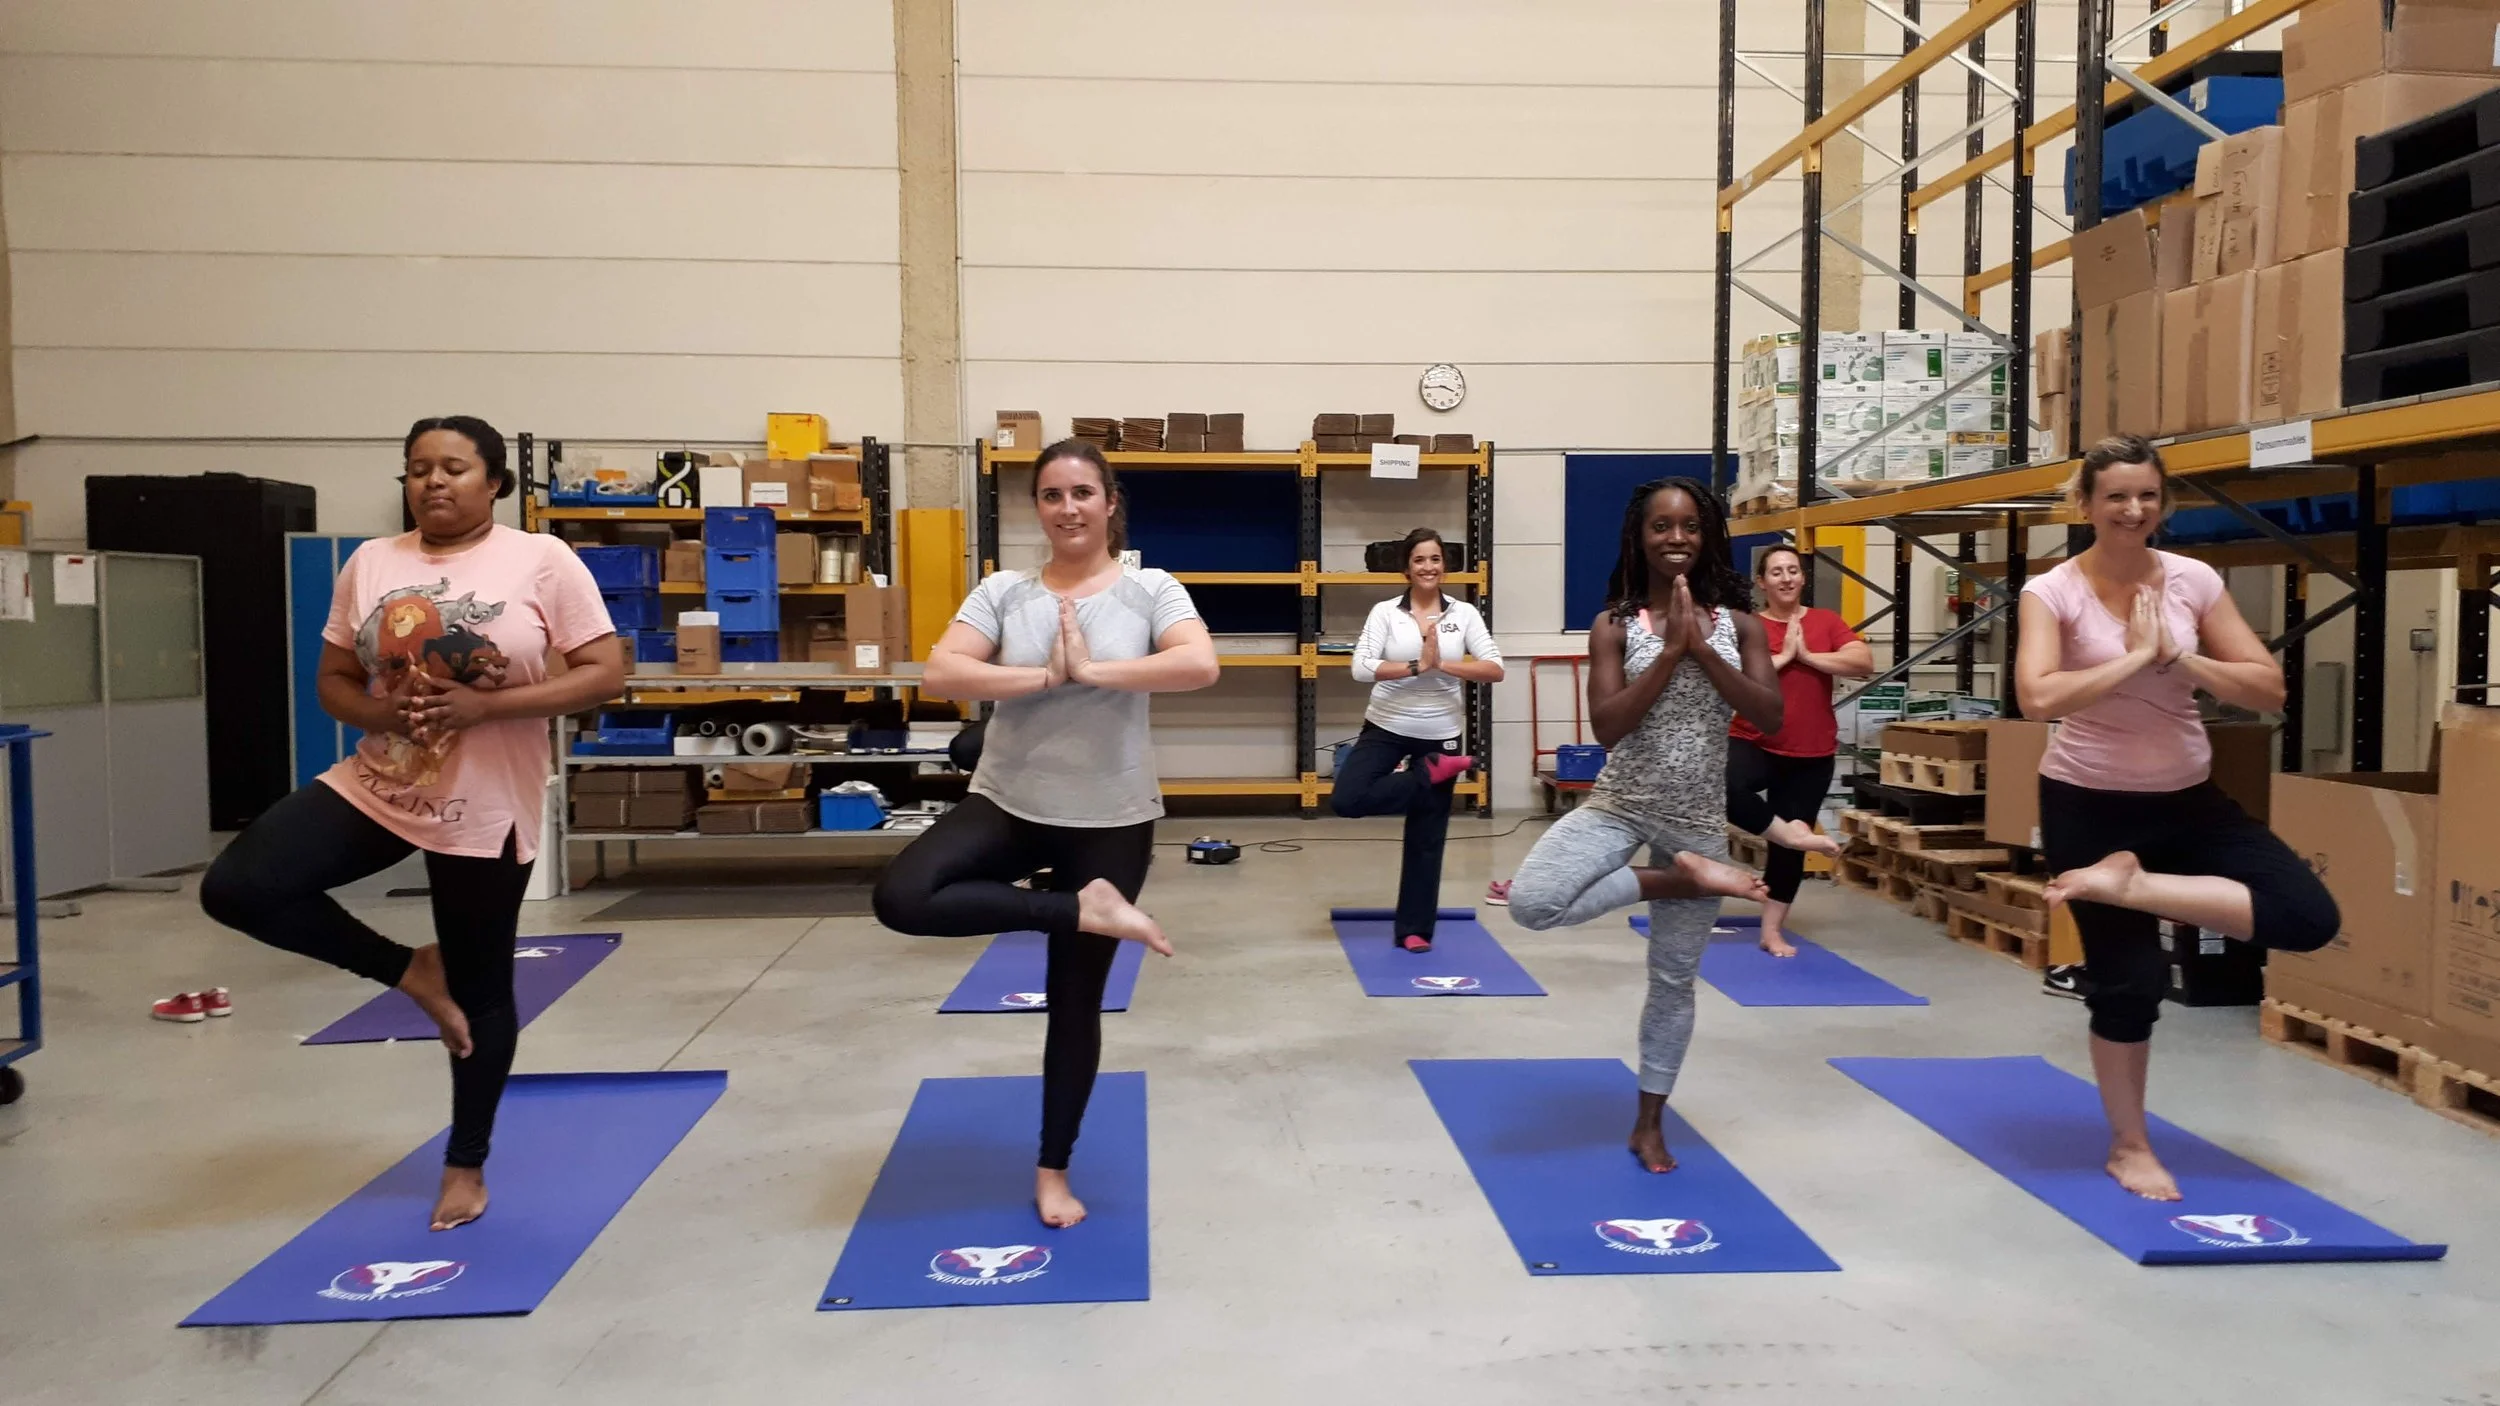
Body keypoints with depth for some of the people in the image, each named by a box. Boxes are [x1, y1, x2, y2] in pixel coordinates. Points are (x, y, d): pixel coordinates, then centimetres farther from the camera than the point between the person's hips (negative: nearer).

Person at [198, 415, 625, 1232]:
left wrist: (486, 705, -23)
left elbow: (606, 674, -14)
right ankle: (410, 970, 8)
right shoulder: (371, 563, 3)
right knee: (235, 889, -12)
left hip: (485, 809, -4)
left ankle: (467, 1164, 28)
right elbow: (333, 681, 8)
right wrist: (383, 715, -15)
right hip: (376, 788, 4)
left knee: (481, 990, 7)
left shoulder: (542, 561, -10)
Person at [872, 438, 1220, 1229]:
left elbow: (1200, 666, -21)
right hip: (1008, 806, 2)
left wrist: (1091, 669, -23)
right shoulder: (1004, 592, 1)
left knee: (1076, 998, 7)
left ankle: (1053, 1171, 26)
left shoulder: (1150, 590, -3)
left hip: (1110, 823, -2)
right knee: (901, 898, -24)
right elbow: (939, 674, -12)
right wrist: (1045, 675, -20)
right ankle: (1083, 909, -11)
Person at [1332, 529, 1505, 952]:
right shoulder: (1385, 612, -5)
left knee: (1426, 836, 6)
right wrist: (1418, 666, -21)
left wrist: (1442, 664, -19)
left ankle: (1414, 929, 18)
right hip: (1386, 728, 0)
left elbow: (1495, 670, -8)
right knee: (1346, 799, -21)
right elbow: (1361, 668, -17)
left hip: (1440, 735, 0)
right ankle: (1429, 775, 0)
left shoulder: (1464, 614, 0)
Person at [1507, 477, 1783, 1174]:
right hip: (1619, 806, -1)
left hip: (1698, 818, 1)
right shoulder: (1615, 625, -4)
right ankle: (1679, 879, -7)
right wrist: (1670, 651, -19)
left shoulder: (1737, 623, 1)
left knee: (1675, 977, 10)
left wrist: (1702, 650, -17)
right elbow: (1606, 726, -15)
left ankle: (1649, 1123, 27)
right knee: (1532, 900, -27)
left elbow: (1771, 717, -9)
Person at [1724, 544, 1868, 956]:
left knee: (1787, 850, 9)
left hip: (1811, 756, 2)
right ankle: (1792, 834, -12)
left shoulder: (1826, 622, 3)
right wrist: (1784, 655, -16)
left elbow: (1864, 663, -9)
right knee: (1726, 789, -36)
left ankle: (1772, 931, 22)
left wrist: (1807, 656, -14)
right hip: (1753, 744, -2)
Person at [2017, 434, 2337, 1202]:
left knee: (2310, 917, -12)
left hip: (2189, 799, 5)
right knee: (2129, 979, 2)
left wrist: (2177, 656, -17)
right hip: (2089, 805, -4)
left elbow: (2268, 689, -4)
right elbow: (2038, 697, -28)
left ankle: (2128, 884, -5)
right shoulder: (2053, 591, -12)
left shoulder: (2194, 581, -2)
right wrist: (2138, 657, -22)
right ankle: (2128, 1147, 22)